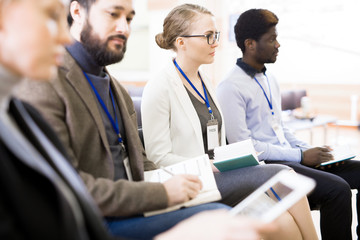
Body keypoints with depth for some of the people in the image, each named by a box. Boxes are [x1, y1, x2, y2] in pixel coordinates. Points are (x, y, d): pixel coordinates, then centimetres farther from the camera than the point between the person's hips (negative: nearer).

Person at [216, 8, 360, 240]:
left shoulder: (270, 80, 16)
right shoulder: (230, 88, -11)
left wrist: (309, 150, 5)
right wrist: (300, 156, -15)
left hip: (287, 158, 9)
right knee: (337, 189, -26)